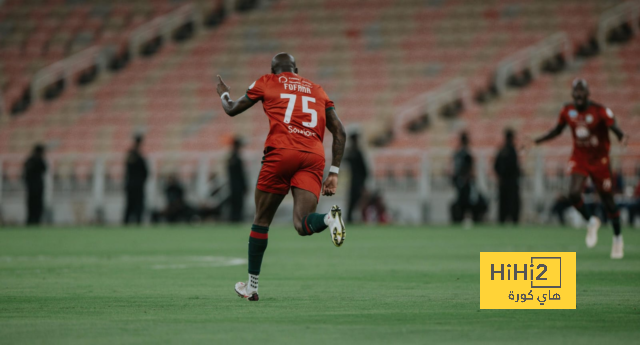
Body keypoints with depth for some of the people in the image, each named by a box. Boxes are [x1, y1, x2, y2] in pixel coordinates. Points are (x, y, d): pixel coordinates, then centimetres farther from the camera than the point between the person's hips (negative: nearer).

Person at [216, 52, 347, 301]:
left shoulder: (266, 83, 17)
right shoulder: (317, 91, 26)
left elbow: (232, 109, 27)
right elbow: (339, 133, 18)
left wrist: (223, 94, 49)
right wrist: (334, 173, 17)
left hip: (281, 152, -2)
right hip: (314, 157, 2)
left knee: (262, 220, 13)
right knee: (302, 225, -6)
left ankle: (252, 286, 20)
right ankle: (330, 218, -40)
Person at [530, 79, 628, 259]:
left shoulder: (600, 111, -16)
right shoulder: (567, 111, -3)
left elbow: (615, 128, -21)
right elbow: (557, 130, 13)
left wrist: (622, 137, -45)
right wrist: (536, 141, 6)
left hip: (599, 160, -2)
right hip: (579, 158, 2)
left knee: (607, 200, 4)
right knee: (573, 194, -20)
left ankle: (618, 238, 25)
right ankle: (591, 222, 10)